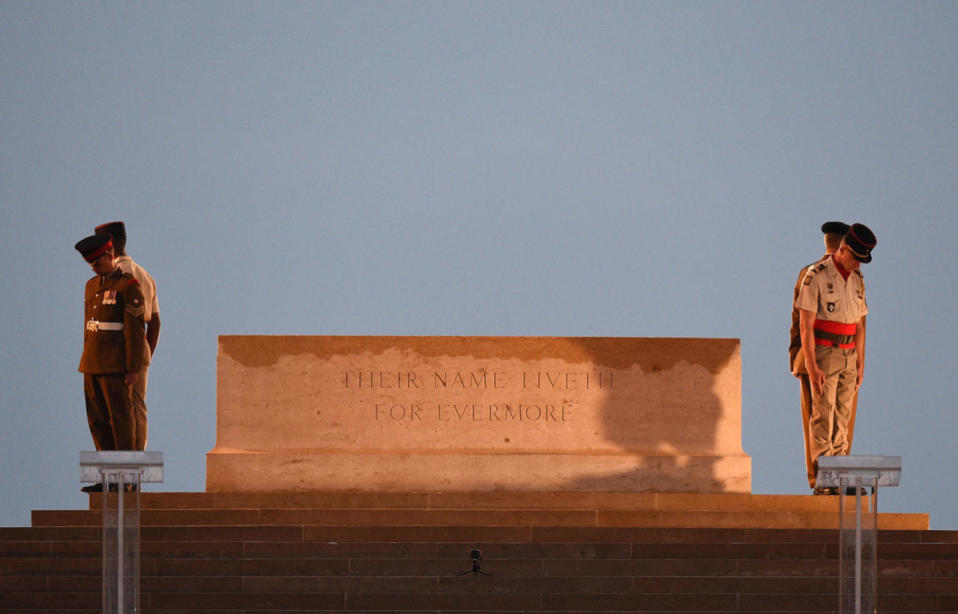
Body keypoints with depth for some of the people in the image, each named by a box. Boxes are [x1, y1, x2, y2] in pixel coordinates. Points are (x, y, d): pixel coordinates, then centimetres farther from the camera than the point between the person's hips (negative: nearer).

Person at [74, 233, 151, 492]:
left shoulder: (129, 286, -9)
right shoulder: (92, 286, 15)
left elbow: (135, 329, -13)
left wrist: (133, 369, -16)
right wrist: (87, 363, 18)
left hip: (117, 364, -8)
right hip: (93, 363, 8)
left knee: (121, 419, -4)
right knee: (98, 420, 8)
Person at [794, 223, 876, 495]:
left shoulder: (857, 281, 12)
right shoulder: (816, 276, -10)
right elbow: (805, 325, -13)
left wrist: (861, 363, 12)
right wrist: (812, 368, -18)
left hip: (848, 356, 7)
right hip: (822, 354, -7)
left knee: (842, 419, 5)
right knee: (823, 417, -9)